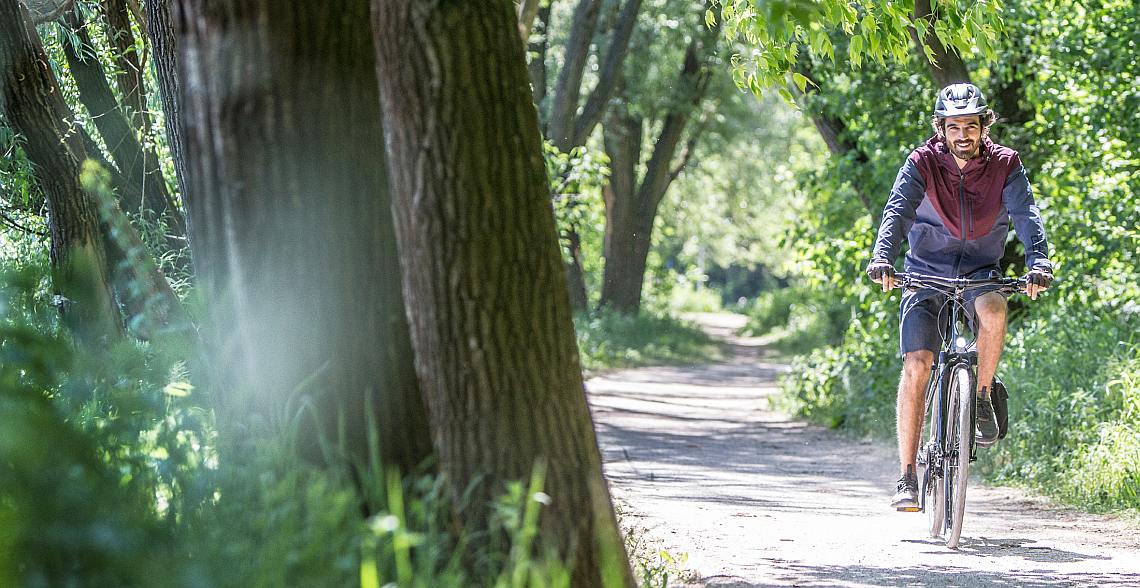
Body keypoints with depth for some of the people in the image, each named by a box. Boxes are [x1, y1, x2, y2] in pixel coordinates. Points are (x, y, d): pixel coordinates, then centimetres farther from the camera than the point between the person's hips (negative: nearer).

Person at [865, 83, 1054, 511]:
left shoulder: (1005, 165, -7)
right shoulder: (922, 163, -10)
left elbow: (1026, 215, -18)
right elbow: (898, 210, -22)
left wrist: (1038, 262, -36)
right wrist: (882, 257, -41)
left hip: (981, 272, 1)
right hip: (927, 273, 0)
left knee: (993, 310, -35)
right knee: (916, 367, -15)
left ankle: (982, 399, -11)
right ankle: (907, 477, -9)